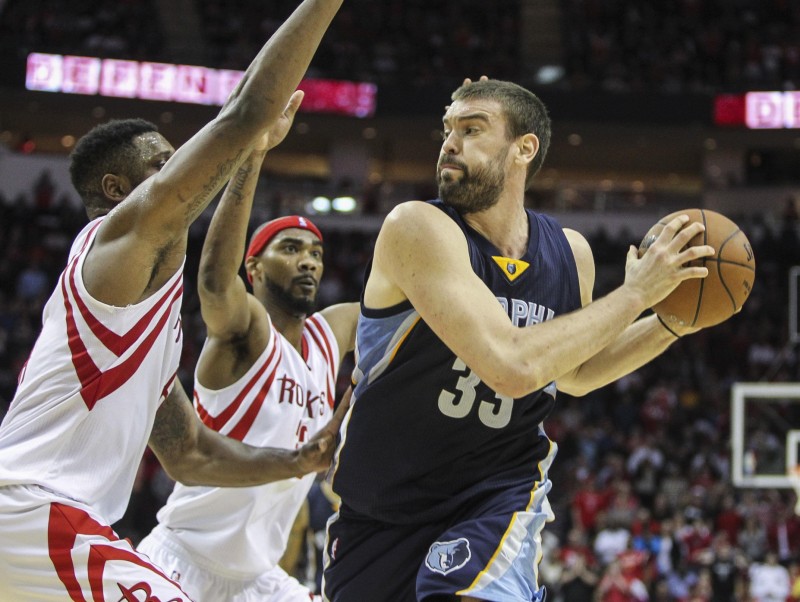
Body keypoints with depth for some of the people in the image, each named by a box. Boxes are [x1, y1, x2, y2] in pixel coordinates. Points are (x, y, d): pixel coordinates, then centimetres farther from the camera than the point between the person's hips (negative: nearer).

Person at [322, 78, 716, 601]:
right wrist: (634, 294, -24)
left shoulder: (570, 253, -2)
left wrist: (672, 323, 4)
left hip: (498, 495, 1)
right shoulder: (419, 228, -20)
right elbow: (513, 366, -32)